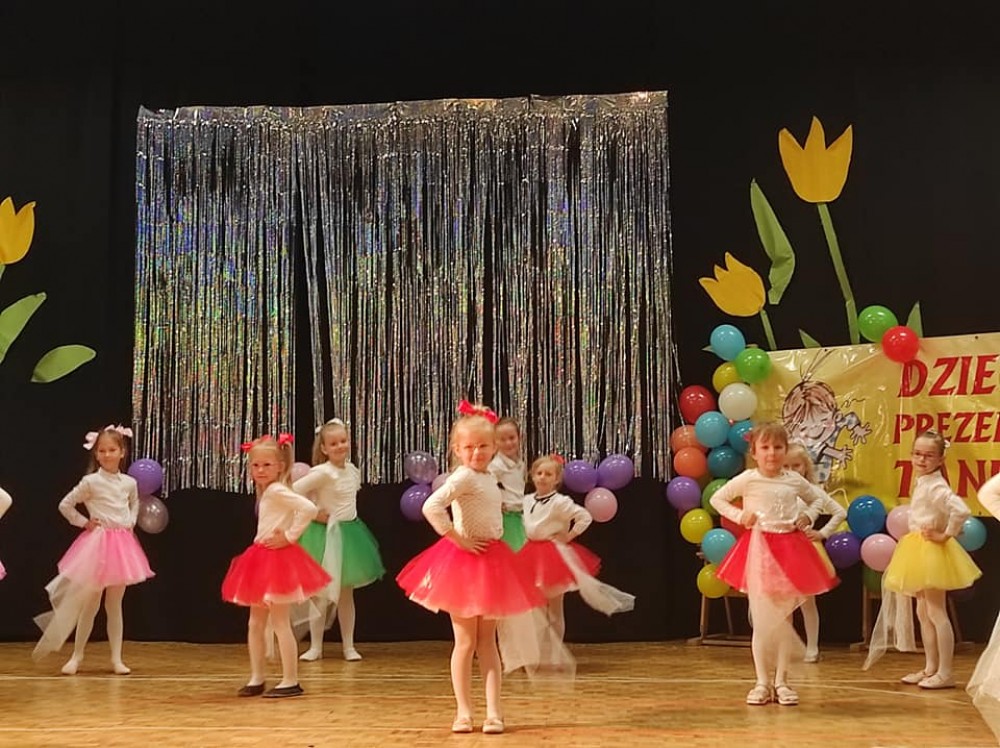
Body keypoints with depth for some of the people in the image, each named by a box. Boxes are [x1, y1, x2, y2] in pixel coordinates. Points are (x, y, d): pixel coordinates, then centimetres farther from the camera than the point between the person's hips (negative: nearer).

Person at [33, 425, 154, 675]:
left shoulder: (130, 483, 5)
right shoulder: (90, 482, -8)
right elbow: (65, 505, -2)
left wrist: (131, 522, 10)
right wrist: (84, 522, -3)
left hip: (122, 545, 4)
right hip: (97, 544, -4)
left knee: (114, 605, 8)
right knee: (90, 605, 1)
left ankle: (117, 658, 12)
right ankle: (76, 656, 13)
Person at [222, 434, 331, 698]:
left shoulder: (277, 491, -16)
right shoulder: (265, 492, 13)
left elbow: (309, 508, -29)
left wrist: (290, 537, -21)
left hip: (278, 559, -10)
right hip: (262, 560, 10)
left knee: (280, 622, -6)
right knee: (255, 623, 11)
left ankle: (290, 681, -1)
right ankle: (257, 679, 18)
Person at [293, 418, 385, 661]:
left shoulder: (353, 470, 4)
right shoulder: (323, 472, -17)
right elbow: (294, 491, -24)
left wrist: (342, 514, 11)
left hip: (350, 533, 6)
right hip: (327, 535, -6)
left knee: (346, 593, 10)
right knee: (323, 593, 2)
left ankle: (349, 646, 17)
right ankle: (315, 646, 11)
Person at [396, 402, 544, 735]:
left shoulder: (488, 477, 9)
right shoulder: (463, 477, -16)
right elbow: (431, 507, -31)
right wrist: (457, 539, -22)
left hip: (491, 561, 8)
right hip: (465, 561, -8)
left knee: (487, 640, 9)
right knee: (466, 641, 1)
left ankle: (494, 711, 11)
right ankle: (464, 711, 11)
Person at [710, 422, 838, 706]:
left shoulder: (794, 480, 4)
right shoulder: (747, 479, -4)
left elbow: (819, 497, 21)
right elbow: (717, 498, 5)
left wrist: (808, 517, 4)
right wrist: (739, 516, -7)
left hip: (789, 549, 3)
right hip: (759, 549, -3)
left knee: (784, 619, 7)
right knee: (762, 621, 0)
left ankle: (781, 681, 16)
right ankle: (762, 683, 10)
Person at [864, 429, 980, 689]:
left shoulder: (936, 486, -19)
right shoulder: (921, 483, 10)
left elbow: (961, 510, -33)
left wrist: (946, 535, -22)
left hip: (932, 551, -10)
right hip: (919, 552, 10)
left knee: (936, 613, -6)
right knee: (923, 612, 15)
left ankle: (945, 673, 0)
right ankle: (930, 668, 23)